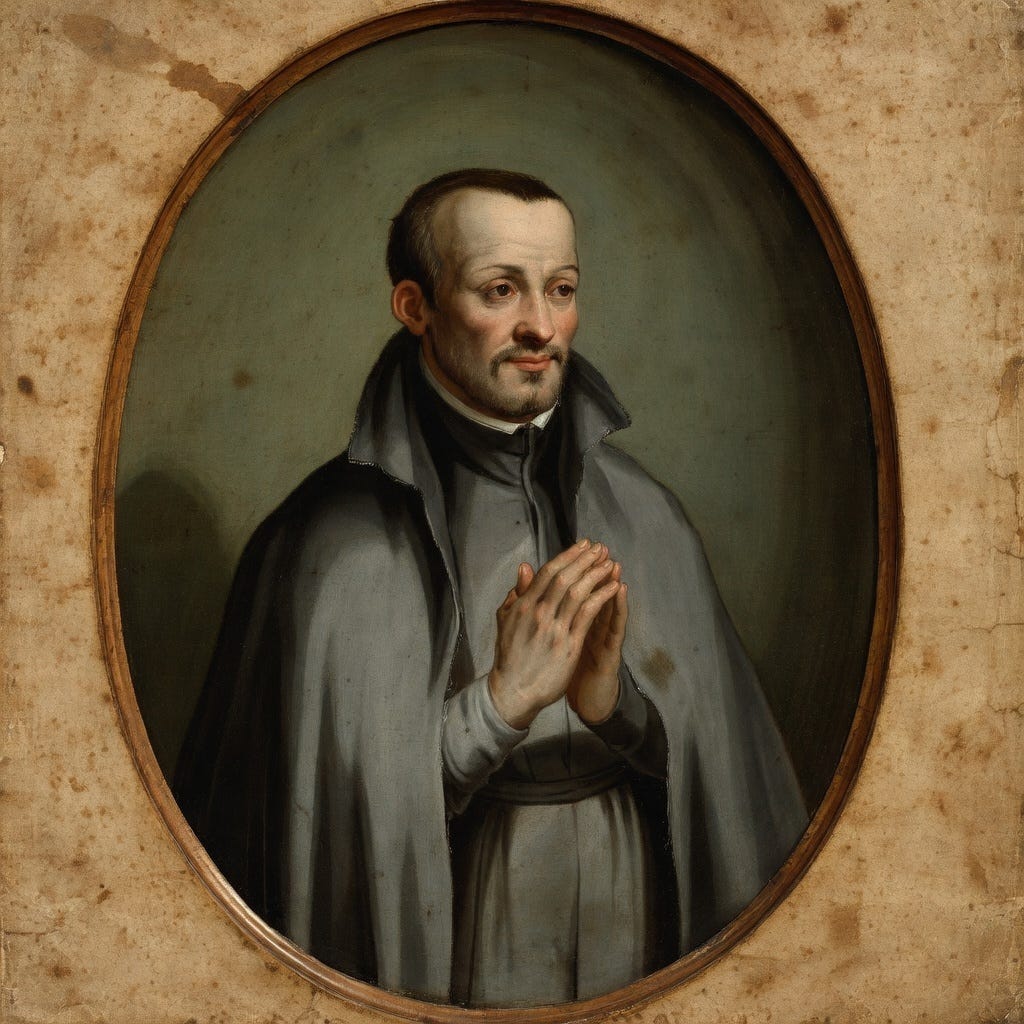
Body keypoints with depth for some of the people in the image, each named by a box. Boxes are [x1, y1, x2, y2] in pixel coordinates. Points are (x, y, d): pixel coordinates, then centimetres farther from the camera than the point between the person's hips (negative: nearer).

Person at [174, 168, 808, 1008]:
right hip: (435, 980, -3)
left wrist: (616, 702, -19)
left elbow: (729, 765, -2)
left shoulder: (644, 515, -2)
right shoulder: (331, 539, -14)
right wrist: (499, 702, -23)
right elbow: (314, 804, -16)